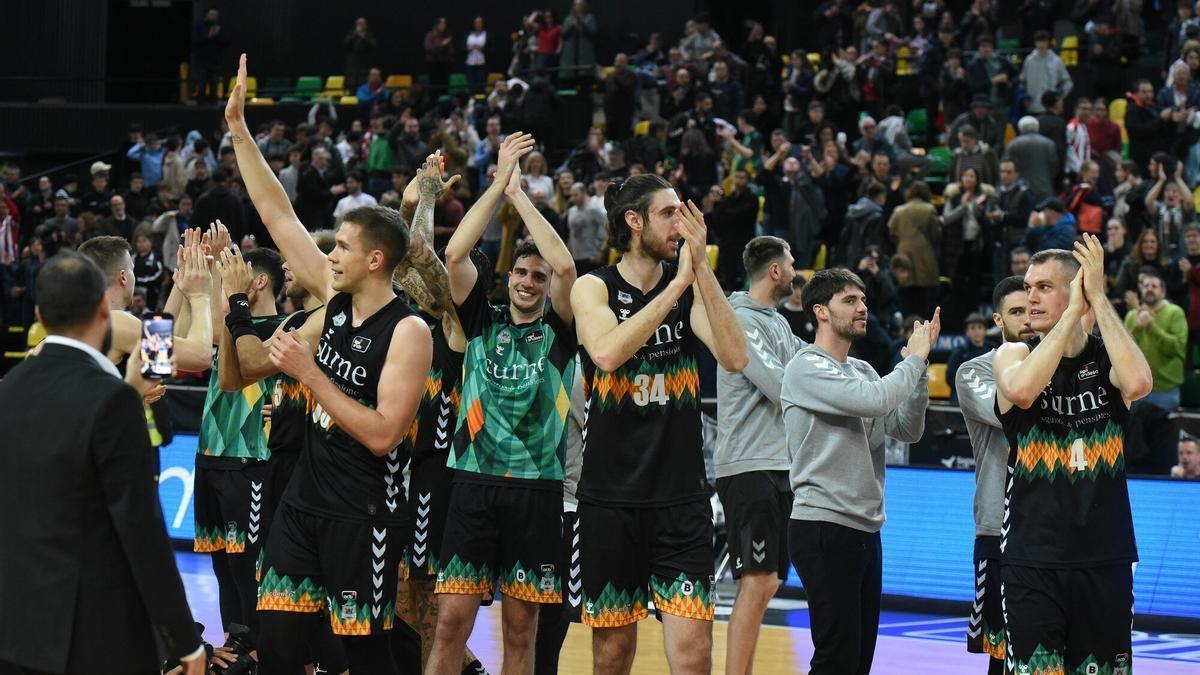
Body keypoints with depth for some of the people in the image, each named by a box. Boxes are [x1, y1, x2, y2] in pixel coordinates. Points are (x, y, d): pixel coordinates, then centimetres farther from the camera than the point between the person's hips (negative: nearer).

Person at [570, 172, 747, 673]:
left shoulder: (692, 284, 4)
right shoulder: (594, 288, -1)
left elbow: (735, 358, -12)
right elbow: (607, 353, -22)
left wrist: (700, 266, -16)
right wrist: (677, 286, -21)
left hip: (680, 498, 1)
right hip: (610, 498, -1)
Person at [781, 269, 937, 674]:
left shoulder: (862, 371, 17)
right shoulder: (807, 368, -10)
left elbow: (907, 430, 11)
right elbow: (874, 400, -24)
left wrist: (919, 365, 0)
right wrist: (915, 358, -8)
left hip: (866, 530, 9)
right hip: (824, 528, -9)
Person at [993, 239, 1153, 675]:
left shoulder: (1108, 357, 3)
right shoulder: (1014, 356, 1)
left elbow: (1139, 383, -22)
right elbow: (1021, 390, -24)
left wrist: (1098, 298, -17)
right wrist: (1073, 314, -18)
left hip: (1104, 557, 1)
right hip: (1031, 557, -1)